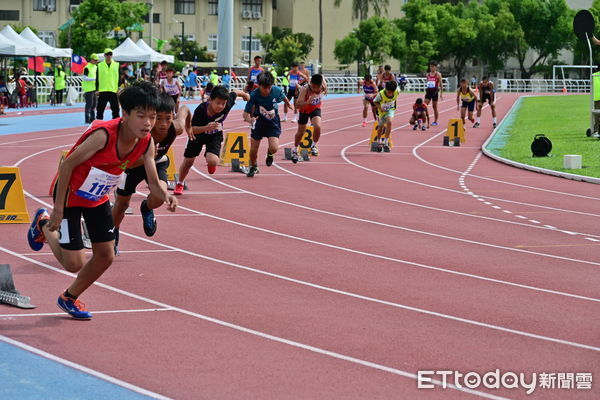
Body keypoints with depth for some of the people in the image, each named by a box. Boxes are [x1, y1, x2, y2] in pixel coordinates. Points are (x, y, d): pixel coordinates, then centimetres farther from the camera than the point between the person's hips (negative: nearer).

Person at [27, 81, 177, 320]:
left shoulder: (147, 143, -15)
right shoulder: (104, 135, -35)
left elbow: (153, 183, -10)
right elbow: (67, 165, -27)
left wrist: (165, 197, -35)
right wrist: (58, 210, -23)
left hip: (98, 197, 7)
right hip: (70, 193, -7)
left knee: (106, 256, 7)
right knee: (74, 263, -6)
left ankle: (70, 298, 32)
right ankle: (44, 225, 24)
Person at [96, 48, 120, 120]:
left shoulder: (117, 65, 7)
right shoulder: (99, 65, 4)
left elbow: (119, 78, 8)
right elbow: (97, 78, 6)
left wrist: (119, 88, -1)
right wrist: (97, 90, 0)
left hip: (114, 91, 1)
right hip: (102, 91, -1)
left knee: (115, 109, 3)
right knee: (100, 109, 1)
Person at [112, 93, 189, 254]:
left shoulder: (177, 128, -30)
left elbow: (184, 109, -7)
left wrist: (189, 126, 13)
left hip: (158, 162, 2)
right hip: (134, 163, -2)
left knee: (159, 197, -25)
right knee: (122, 203, 13)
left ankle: (147, 210, 14)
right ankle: (113, 236, 44)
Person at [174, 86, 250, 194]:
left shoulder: (227, 104, -31)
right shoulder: (201, 109, -36)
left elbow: (235, 93, -9)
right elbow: (192, 129, -35)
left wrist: (244, 94, 14)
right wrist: (206, 128, -54)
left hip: (215, 135, 1)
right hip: (199, 133, -1)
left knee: (213, 161, -25)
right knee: (188, 161, 13)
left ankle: (210, 163, 16)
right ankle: (180, 184, 43)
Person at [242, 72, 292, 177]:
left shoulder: (277, 91, -21)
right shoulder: (254, 95, -26)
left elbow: (284, 98, 4)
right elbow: (246, 113, -24)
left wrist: (289, 105, 25)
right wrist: (249, 119, -47)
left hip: (273, 123, 0)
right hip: (259, 122, 0)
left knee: (274, 148, -17)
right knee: (253, 150, 3)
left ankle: (269, 154, 22)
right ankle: (253, 167, 35)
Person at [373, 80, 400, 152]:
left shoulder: (397, 92, -25)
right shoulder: (381, 94, -31)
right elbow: (375, 102, -14)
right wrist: (380, 107, -33)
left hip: (390, 110, 0)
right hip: (382, 111, 0)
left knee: (389, 122, -28)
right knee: (381, 127, 15)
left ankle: (385, 143, -22)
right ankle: (379, 143, 45)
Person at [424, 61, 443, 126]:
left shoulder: (438, 74, -2)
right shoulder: (428, 74, 11)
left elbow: (441, 84, -1)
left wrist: (441, 94, -4)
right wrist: (426, 92, 15)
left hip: (435, 92, -4)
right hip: (428, 91, 4)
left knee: (435, 107, 3)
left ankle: (435, 121, 10)